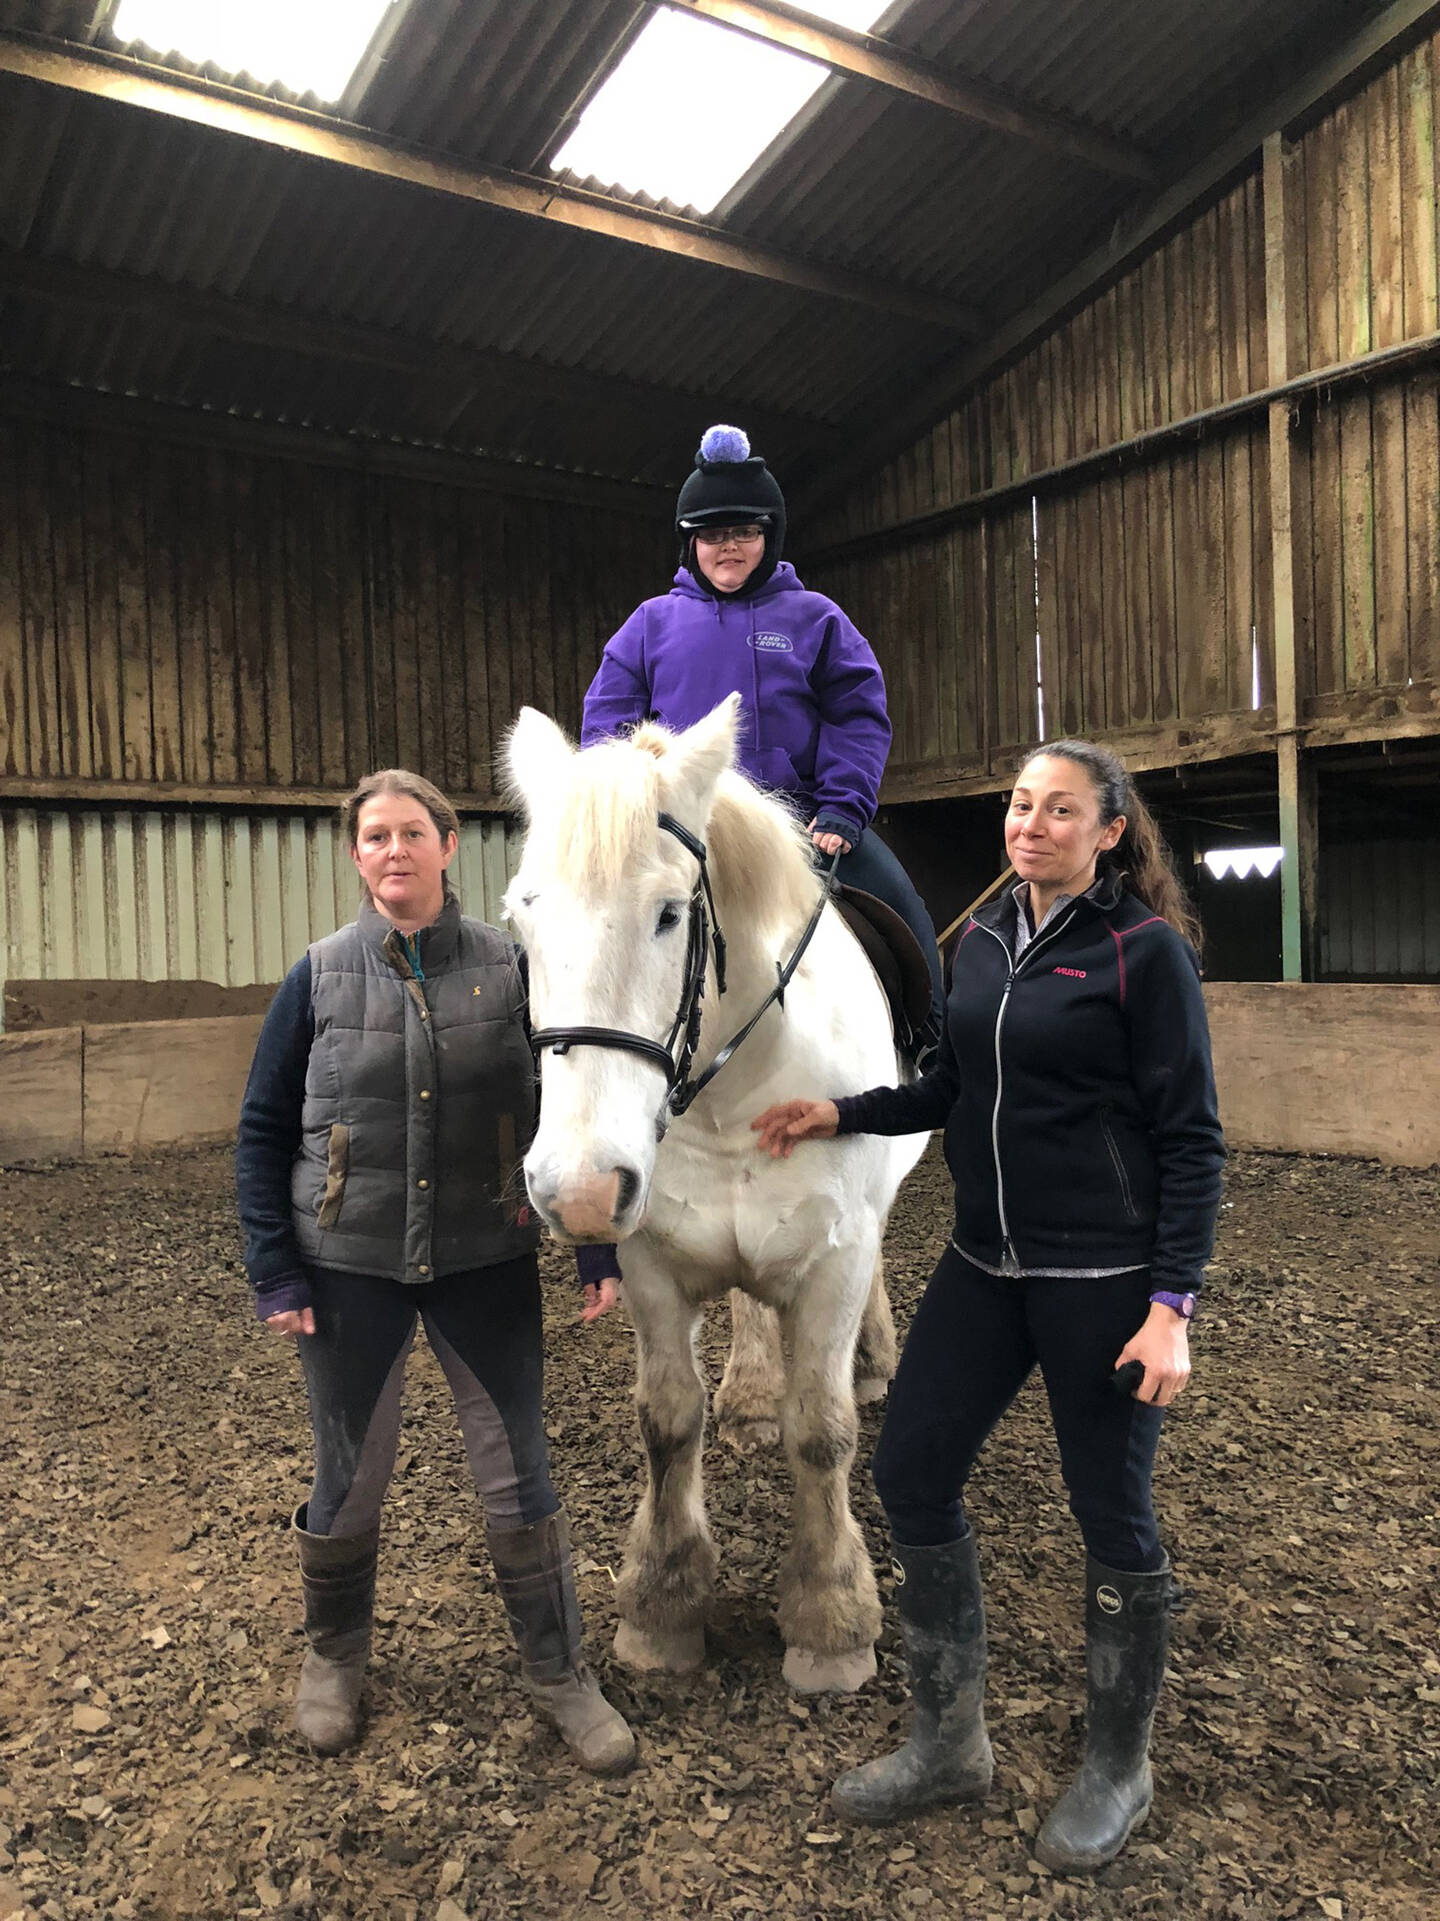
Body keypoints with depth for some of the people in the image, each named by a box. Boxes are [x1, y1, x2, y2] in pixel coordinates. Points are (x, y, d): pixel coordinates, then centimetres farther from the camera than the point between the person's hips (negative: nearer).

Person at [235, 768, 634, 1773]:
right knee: (350, 1475, 15)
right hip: (349, 1268, 1)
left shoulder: (509, 967, -5)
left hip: (486, 1262, 0)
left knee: (519, 1472, 8)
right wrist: (274, 1271, -4)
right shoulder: (319, 978, -4)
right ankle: (335, 1654, 42)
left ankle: (560, 1671, 29)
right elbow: (263, 1131, 1)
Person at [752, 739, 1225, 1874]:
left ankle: (1119, 1770, 33)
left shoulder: (1145, 951, -11)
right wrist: (841, 1117, 3)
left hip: (1105, 1277, -6)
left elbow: (1190, 1138, -11)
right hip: (987, 1261, 7)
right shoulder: (983, 940, 8)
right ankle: (951, 1740, 29)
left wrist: (1172, 1306, -16)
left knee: (1112, 1513, 8)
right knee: (911, 1468, 9)